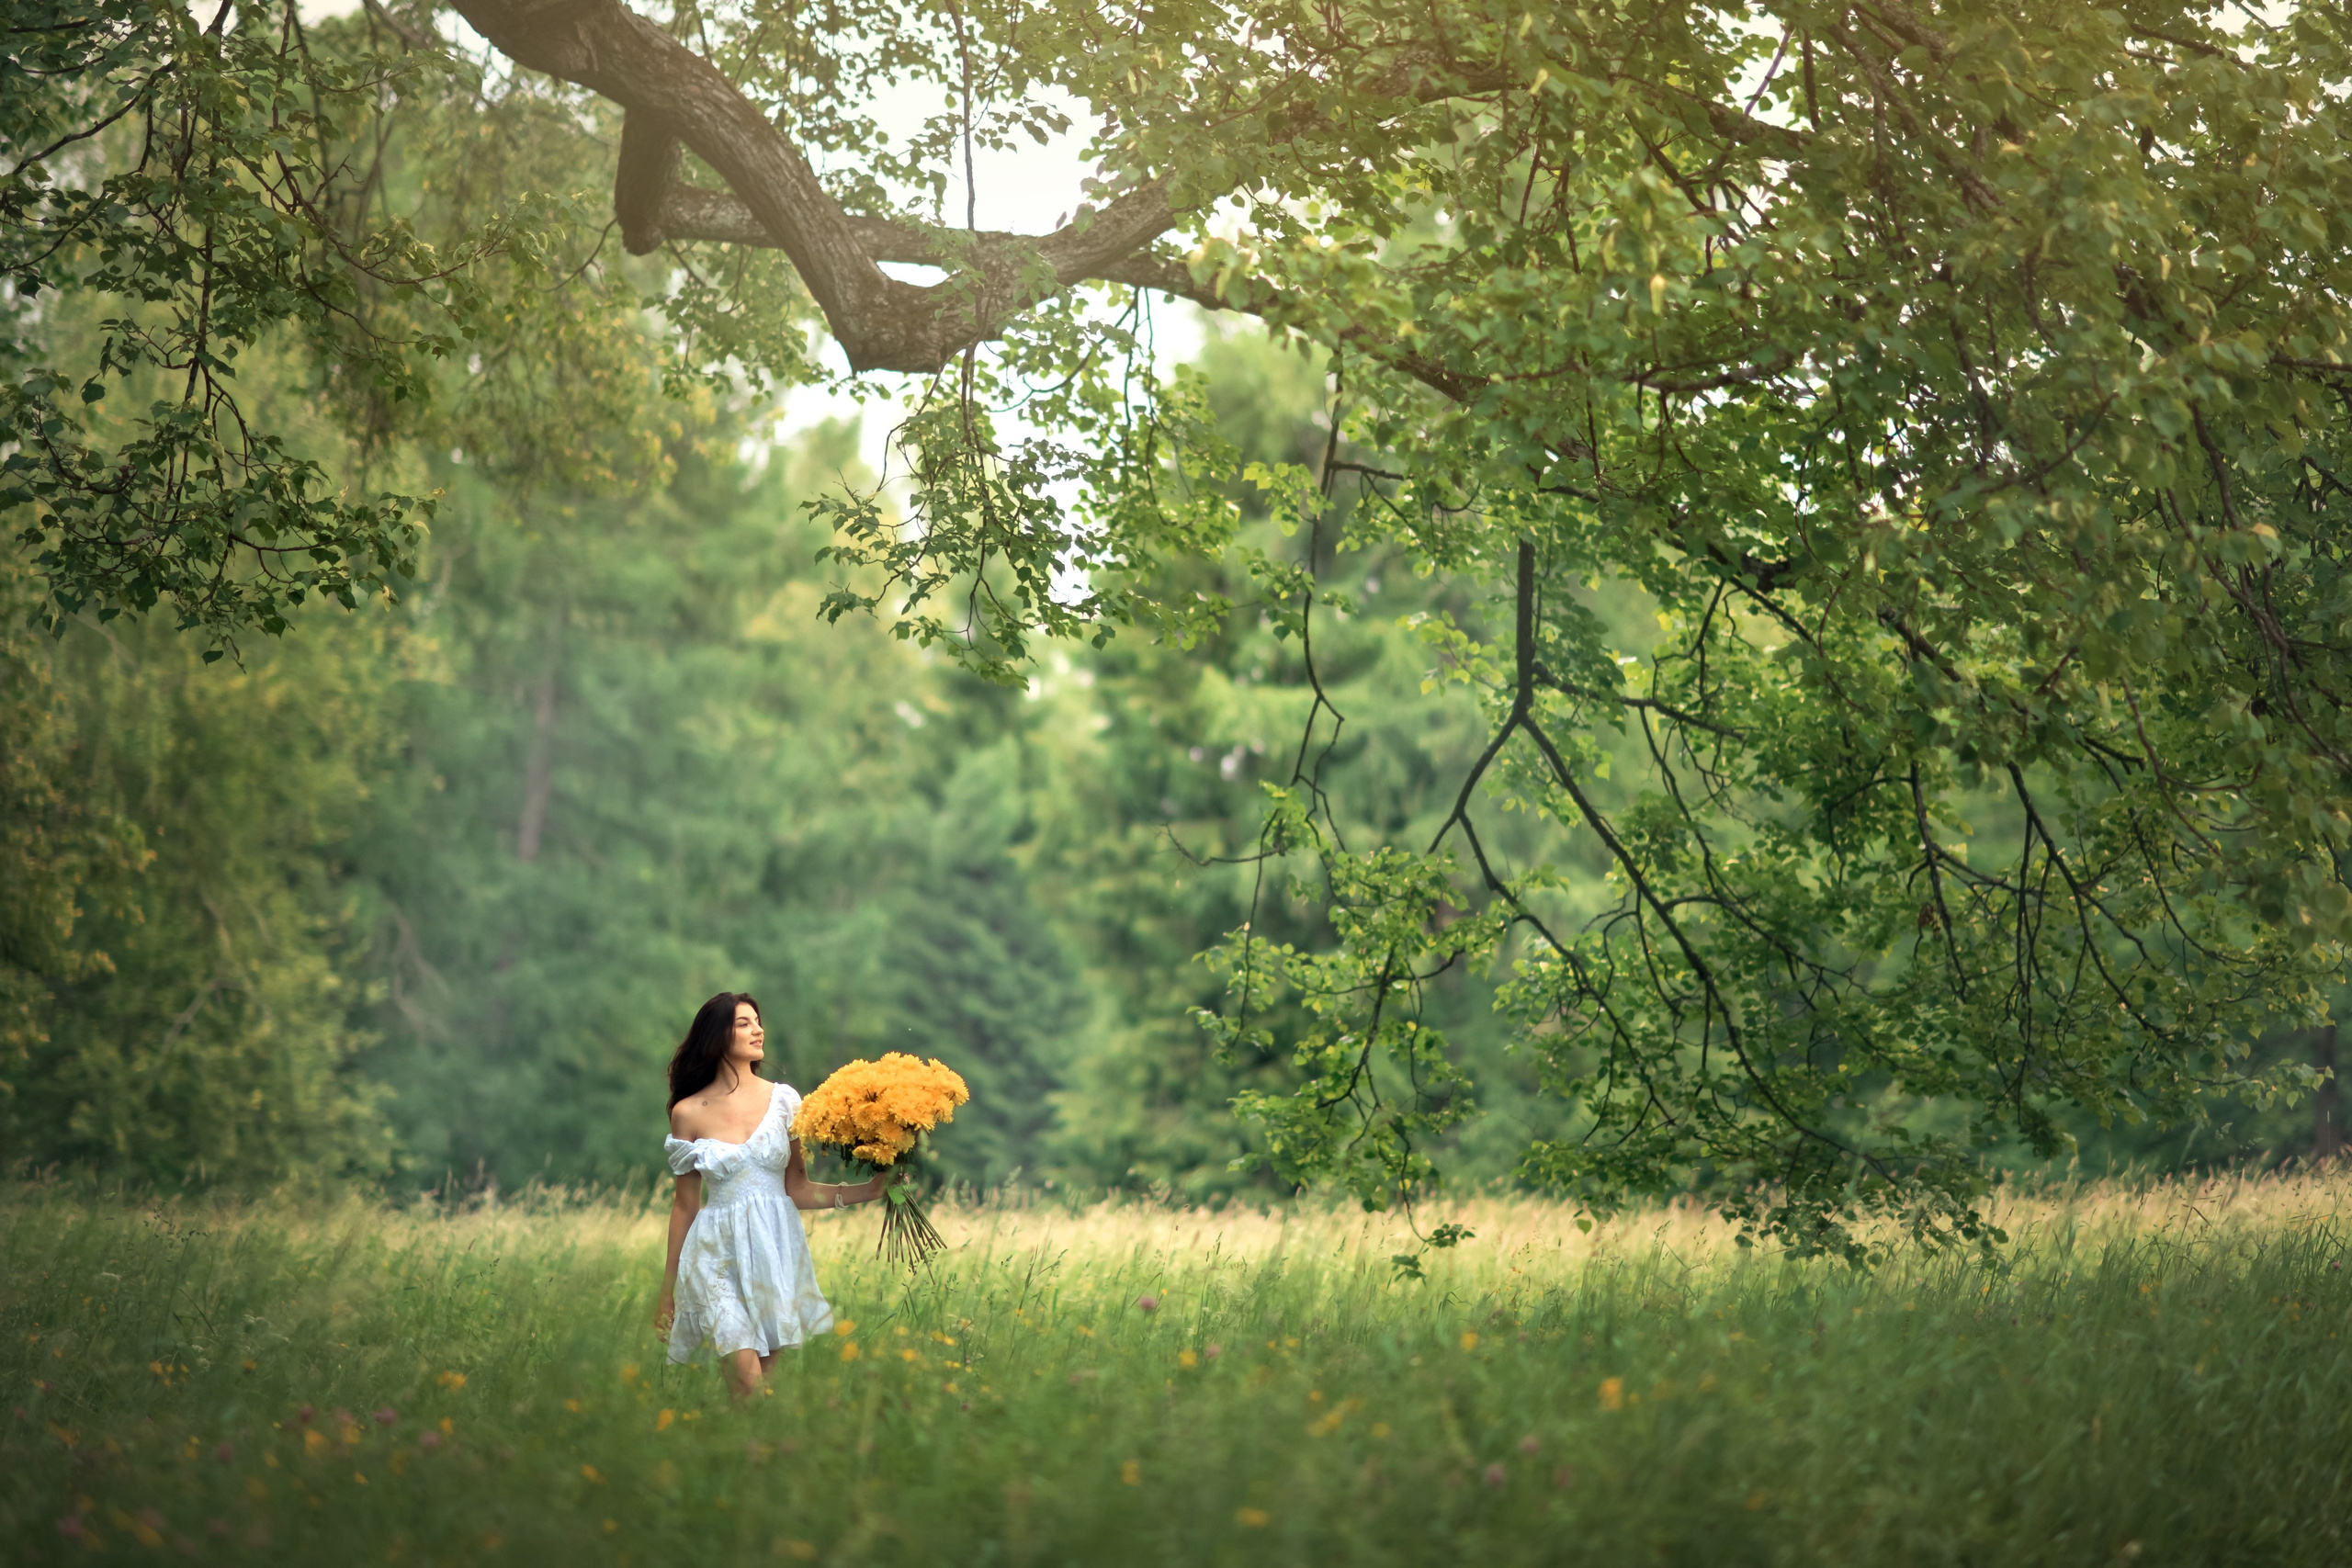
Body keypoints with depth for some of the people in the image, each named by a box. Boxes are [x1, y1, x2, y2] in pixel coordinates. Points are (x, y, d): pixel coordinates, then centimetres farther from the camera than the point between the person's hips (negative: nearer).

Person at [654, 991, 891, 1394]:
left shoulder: (783, 1100, 4)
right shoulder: (688, 1113, 0)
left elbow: (797, 1190, 5)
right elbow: (685, 1203, 7)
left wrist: (869, 1190, -7)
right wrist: (667, 1289, 9)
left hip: (776, 1251, 2)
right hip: (719, 1255, -2)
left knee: (767, 1376, 2)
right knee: (748, 1384, -14)